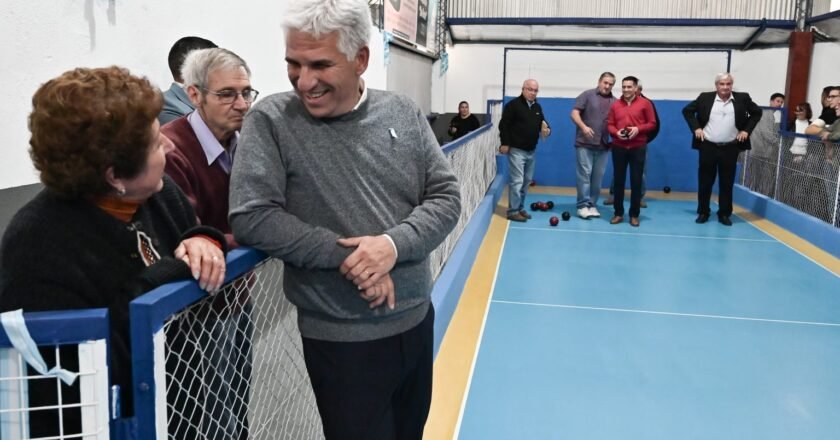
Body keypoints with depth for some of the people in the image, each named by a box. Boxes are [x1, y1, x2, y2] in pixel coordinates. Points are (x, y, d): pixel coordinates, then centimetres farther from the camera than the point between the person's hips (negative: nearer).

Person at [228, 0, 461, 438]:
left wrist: (394, 243, -21)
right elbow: (251, 217, -17)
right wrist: (345, 255, -22)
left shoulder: (404, 114, -1)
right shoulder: (270, 121, -12)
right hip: (342, 340, -4)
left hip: (416, 321, 5)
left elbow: (446, 197, -2)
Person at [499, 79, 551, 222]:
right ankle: (513, 211, -4)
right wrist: (505, 143, -17)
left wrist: (547, 129, -3)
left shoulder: (537, 107, 12)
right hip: (516, 150, -8)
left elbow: (542, 123, 20)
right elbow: (504, 125, -12)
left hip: (531, 151, 8)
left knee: (526, 181, 13)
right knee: (516, 181, -10)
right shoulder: (513, 105, -10)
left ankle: (520, 208, 23)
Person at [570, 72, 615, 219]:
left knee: (598, 177, 5)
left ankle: (592, 205, 14)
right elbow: (574, 113, -4)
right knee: (584, 174, -5)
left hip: (603, 146, 4)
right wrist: (583, 127, -20)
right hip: (585, 143, -4)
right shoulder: (587, 95, 2)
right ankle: (583, 206, -2)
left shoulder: (614, 102, 12)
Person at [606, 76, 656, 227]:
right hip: (619, 147, 2)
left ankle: (634, 215, 10)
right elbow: (609, 124, 8)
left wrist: (638, 129, -16)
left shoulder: (645, 103, 1)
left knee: (636, 181, 2)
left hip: (638, 147, -2)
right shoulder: (615, 105, 8)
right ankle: (618, 213, 15)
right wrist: (616, 132, -12)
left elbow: (652, 123, 1)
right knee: (618, 180, 5)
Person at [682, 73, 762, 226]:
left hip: (730, 148, 1)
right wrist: (695, 128, -3)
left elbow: (757, 112, 12)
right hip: (708, 146, 0)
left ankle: (724, 214, 16)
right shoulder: (705, 98, 0)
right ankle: (703, 212, 17)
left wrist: (746, 130, 1)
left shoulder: (742, 98, 2)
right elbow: (687, 110, 7)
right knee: (705, 181, 5)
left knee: (727, 183, 6)